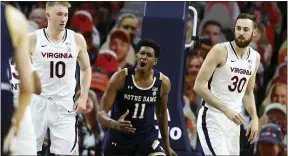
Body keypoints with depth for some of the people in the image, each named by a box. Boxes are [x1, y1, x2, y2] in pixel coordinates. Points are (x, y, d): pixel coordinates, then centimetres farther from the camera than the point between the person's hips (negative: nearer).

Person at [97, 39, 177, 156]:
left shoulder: (163, 82, -6)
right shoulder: (120, 78, -16)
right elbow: (101, 113, -17)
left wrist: (167, 145, 16)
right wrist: (115, 124, -39)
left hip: (146, 137, 1)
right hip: (119, 138, -1)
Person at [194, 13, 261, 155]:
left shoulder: (255, 58, 9)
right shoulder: (220, 50, -12)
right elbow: (199, 86, -16)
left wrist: (254, 118, 9)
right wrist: (226, 110, -21)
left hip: (233, 120, 7)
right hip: (212, 118, -7)